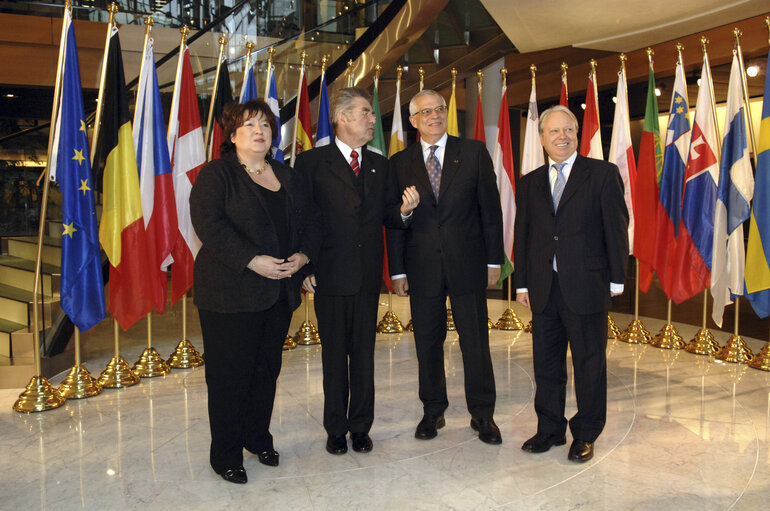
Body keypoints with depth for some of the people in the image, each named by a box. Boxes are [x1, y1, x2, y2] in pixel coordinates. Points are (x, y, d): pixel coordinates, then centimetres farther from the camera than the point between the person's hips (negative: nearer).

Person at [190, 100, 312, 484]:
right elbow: (208, 224, -16)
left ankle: (259, 438, 32)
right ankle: (225, 455, 17)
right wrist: (252, 260, -22)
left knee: (268, 368, 14)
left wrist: (302, 255, -4)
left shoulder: (288, 177, 15)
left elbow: (306, 221, 16)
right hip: (229, 292, -5)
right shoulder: (216, 174, -3)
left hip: (279, 292, 6)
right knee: (230, 374, 2)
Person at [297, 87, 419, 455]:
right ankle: (336, 428, 24)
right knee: (334, 354, 9)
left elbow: (384, 217, 12)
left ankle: (361, 426, 25)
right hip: (330, 275, -3)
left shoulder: (379, 165, 11)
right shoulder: (312, 162, -3)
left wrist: (404, 210, -9)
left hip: (369, 276, 4)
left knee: (364, 353, 11)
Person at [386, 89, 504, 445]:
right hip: (422, 268, 1)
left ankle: (482, 414, 22)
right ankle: (433, 411, 27)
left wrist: (494, 259, 0)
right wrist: (397, 270, 1)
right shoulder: (400, 163, 5)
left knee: (476, 343, 6)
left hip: (467, 265, -1)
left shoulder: (474, 153, 3)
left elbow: (490, 208, 3)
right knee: (427, 344, 10)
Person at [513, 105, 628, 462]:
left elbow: (616, 229, -2)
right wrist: (522, 282, 8)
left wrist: (616, 278, -4)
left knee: (589, 364, 7)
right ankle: (549, 429, 27)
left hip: (586, 287, -3)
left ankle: (586, 434, 23)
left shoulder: (603, 174, 0)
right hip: (543, 290, 4)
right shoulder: (529, 183, 11)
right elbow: (522, 235, 12)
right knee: (546, 365, 12)